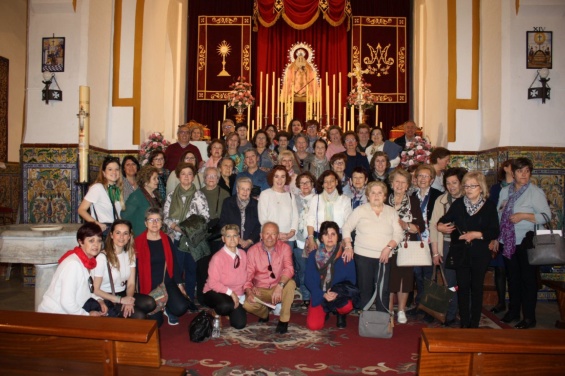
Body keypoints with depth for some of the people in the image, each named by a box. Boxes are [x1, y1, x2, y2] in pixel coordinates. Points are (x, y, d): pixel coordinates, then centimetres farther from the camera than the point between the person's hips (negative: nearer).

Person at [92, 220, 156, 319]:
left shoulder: (130, 254, 5)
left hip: (123, 294, 7)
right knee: (139, 317, -26)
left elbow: (131, 283, 2)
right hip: (106, 299, -7)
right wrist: (120, 300, -20)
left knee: (150, 303, -22)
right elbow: (95, 290, -13)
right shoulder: (102, 257, -16)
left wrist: (128, 299, -18)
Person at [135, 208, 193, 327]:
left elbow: (174, 263, 9)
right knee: (156, 321, -10)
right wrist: (137, 292, -4)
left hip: (167, 283, 2)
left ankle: (167, 308, 15)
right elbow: (137, 268, -3)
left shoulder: (167, 240, 5)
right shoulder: (138, 242, -5)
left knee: (181, 308, -21)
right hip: (148, 286, -2)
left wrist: (180, 284, 5)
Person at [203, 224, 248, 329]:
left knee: (240, 324, -8)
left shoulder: (242, 254, -1)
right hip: (215, 293, -5)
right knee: (226, 305, -39)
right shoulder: (217, 257, -20)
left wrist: (241, 296, 0)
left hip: (236, 295, 5)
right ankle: (216, 311, -1)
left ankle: (229, 312, 25)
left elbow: (245, 277, 8)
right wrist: (230, 292, -25)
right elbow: (212, 283, -21)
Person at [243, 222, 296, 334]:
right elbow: (247, 275, -9)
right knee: (247, 304, -29)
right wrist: (249, 292, -29)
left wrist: (280, 286, -42)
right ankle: (264, 313, 10)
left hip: (278, 289, 0)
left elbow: (289, 269, -24)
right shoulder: (252, 251, -8)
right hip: (260, 290, 1)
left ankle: (284, 320, -13)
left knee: (290, 283, -32)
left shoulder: (285, 248, -10)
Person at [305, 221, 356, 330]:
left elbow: (351, 280, -6)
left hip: (340, 296, -1)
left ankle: (340, 315, 6)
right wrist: (323, 294, -17)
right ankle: (324, 311, 19)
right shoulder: (314, 255, -3)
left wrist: (337, 293, -22)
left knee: (347, 307, -34)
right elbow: (309, 280, -3)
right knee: (313, 325, -18)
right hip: (319, 296, 1)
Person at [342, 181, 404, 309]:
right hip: (363, 256, -1)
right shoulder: (360, 210, 1)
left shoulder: (391, 212, 6)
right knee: (364, 290, 6)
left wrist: (388, 248, -11)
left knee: (383, 291, 0)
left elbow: (399, 233, 3)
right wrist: (348, 247, -6)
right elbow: (346, 228, 3)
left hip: (384, 257, 1)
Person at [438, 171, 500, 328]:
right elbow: (444, 220, 7)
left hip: (480, 254, -1)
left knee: (477, 287, 8)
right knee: (462, 287, 5)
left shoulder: (489, 206, -2)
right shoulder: (458, 204, 3)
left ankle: (474, 324, 18)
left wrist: (475, 234, -18)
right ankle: (464, 323, 15)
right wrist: (440, 226, -15)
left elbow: (494, 232, -7)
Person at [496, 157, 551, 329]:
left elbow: (546, 216, -14)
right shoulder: (505, 191, 9)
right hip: (508, 241, 5)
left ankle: (529, 318, 13)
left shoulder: (535, 192, -8)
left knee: (528, 279, 3)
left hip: (526, 241, -5)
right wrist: (495, 238, 7)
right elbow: (498, 214, 14)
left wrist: (524, 215, -22)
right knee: (512, 278, 16)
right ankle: (513, 311, 30)